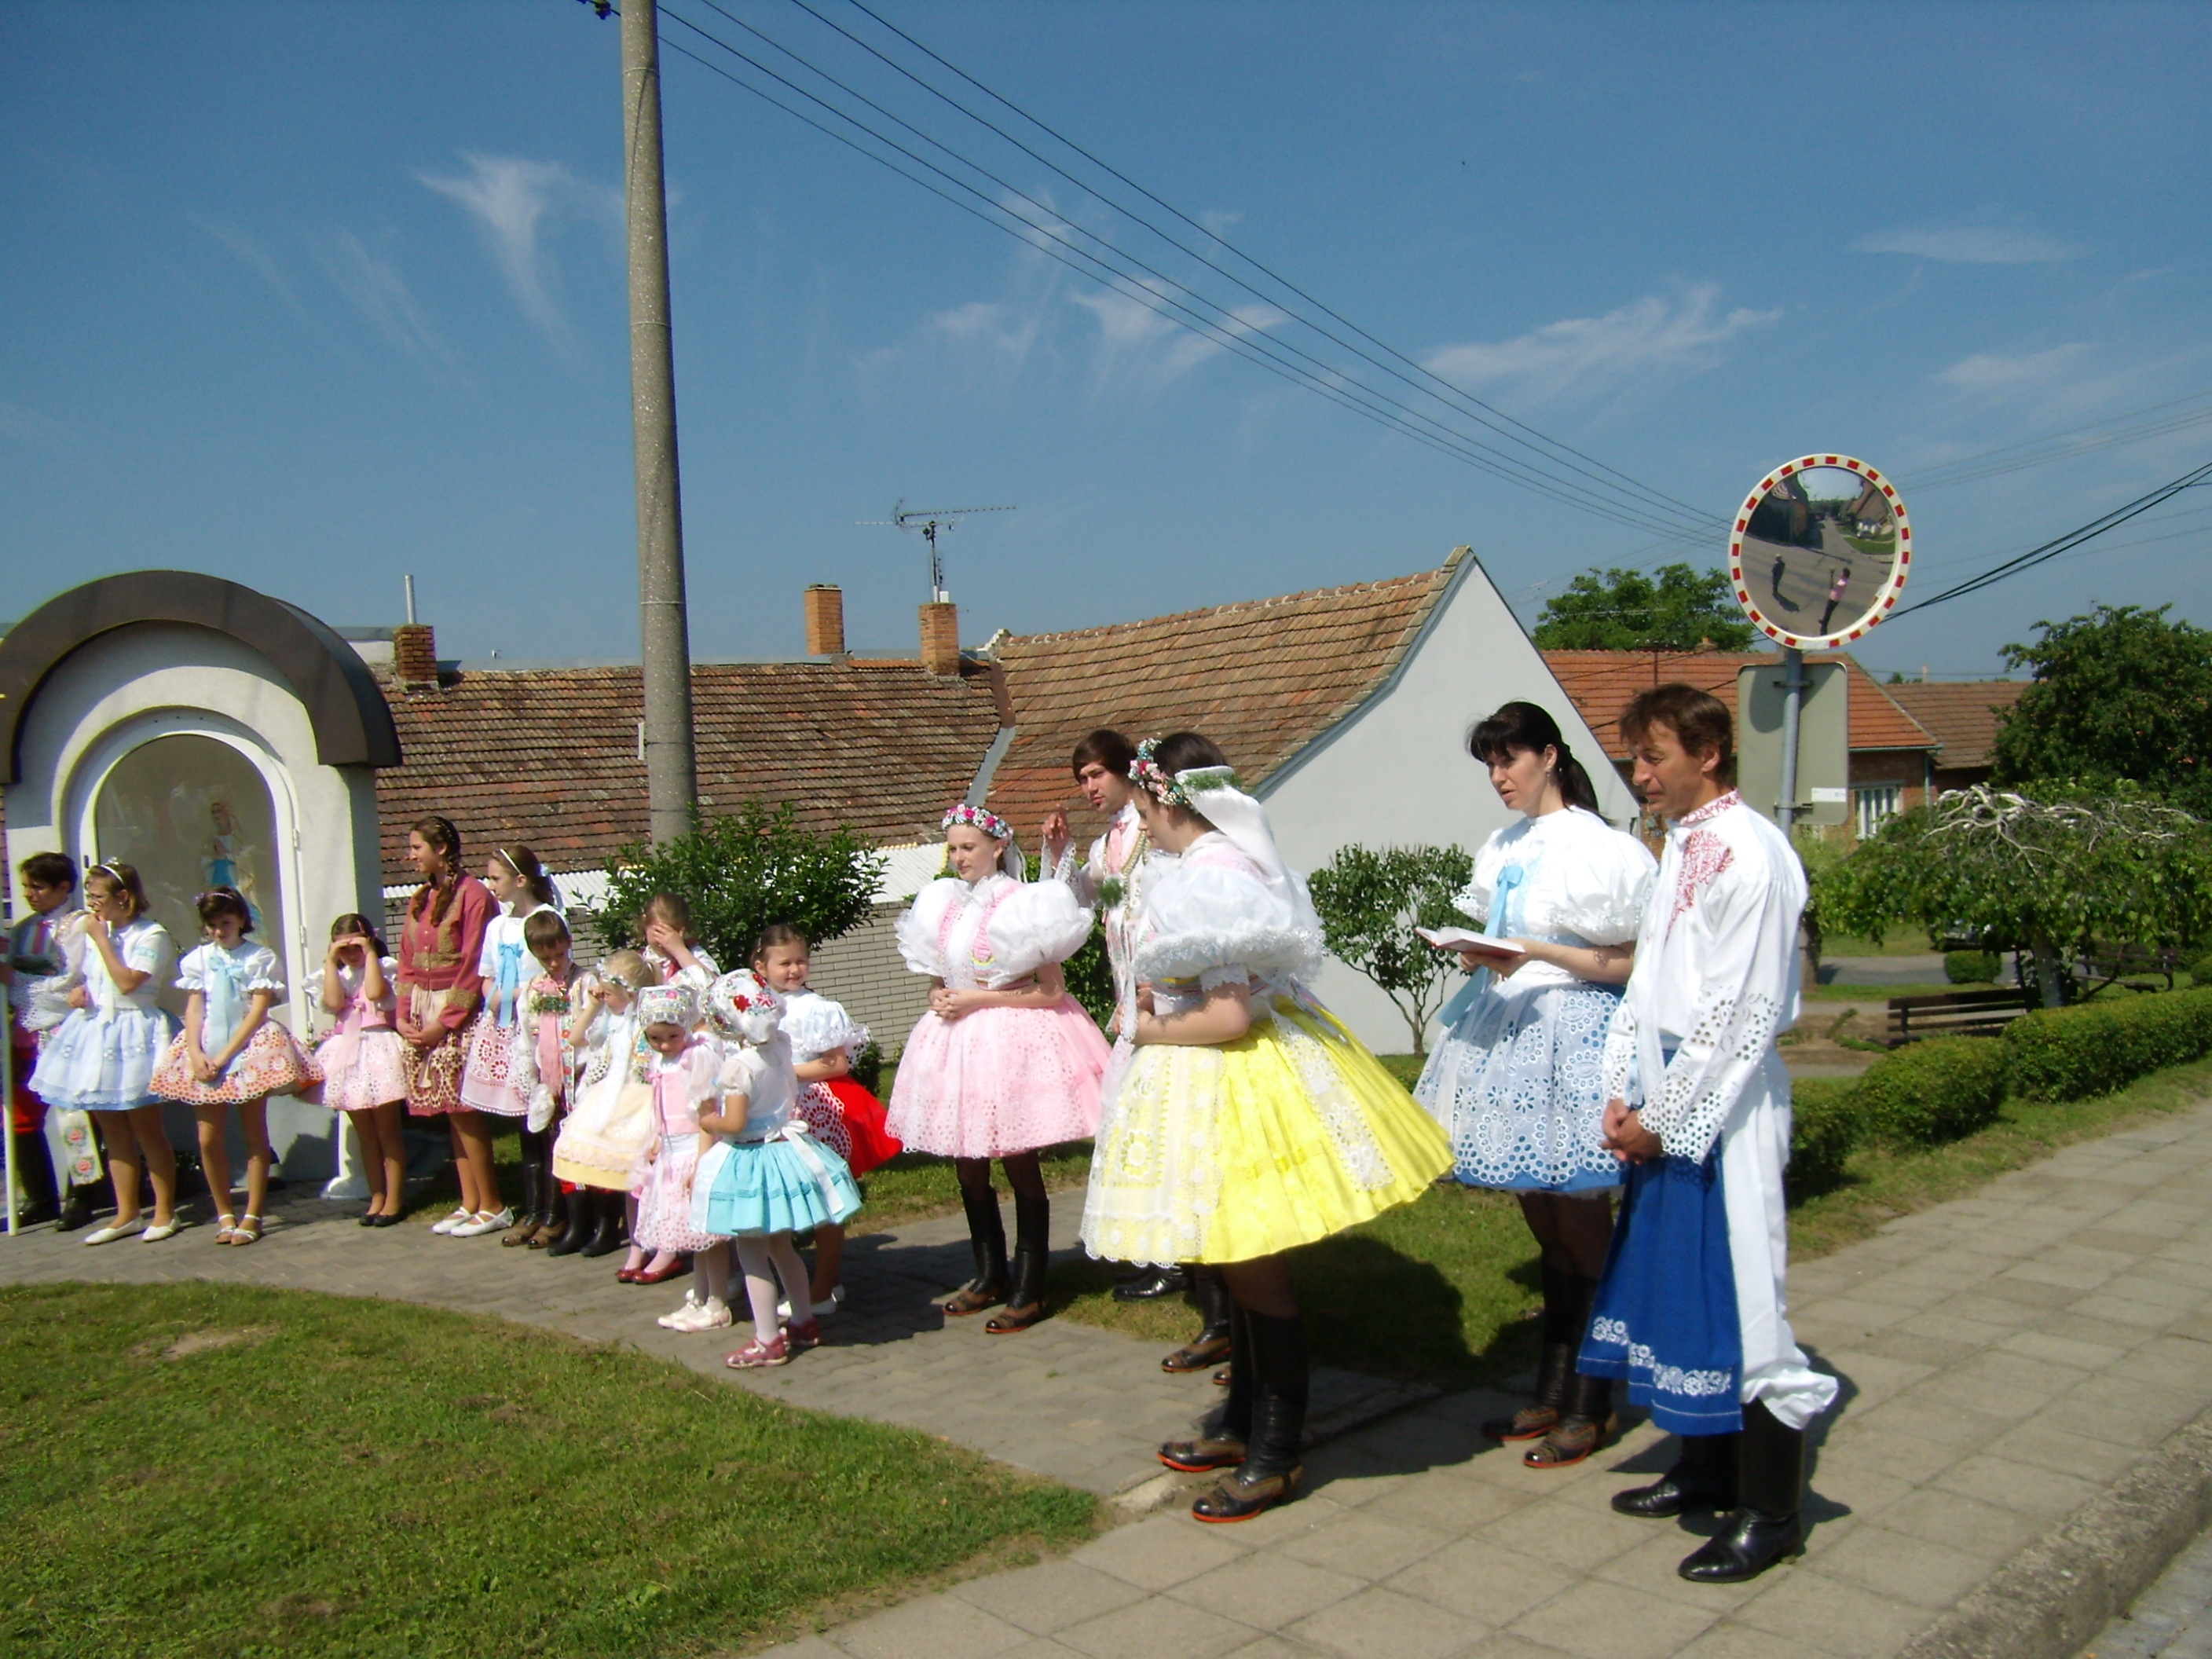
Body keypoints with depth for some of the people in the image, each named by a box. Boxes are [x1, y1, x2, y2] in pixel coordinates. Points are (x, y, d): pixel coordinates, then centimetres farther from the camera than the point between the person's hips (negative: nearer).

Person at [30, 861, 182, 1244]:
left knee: (146, 1127, -1)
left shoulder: (151, 935, -10)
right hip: (96, 1031, 7)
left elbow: (127, 983, -21)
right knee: (113, 1130, 10)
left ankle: (165, 1212, 8)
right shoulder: (96, 931, 12)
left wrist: (101, 939, -14)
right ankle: (127, 1215, 18)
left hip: (133, 1035, -7)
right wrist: (79, 991, 2)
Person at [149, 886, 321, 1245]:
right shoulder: (198, 958, 9)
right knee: (209, 1138, 2)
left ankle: (252, 1216, 7)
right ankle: (224, 1214, 15)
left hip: (249, 1047, -3)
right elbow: (193, 1008, 5)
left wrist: (226, 1054, -14)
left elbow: (258, 1010, -7)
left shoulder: (260, 957, -1)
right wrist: (196, 1053, -11)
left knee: (254, 1132, 2)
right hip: (205, 1049, 3)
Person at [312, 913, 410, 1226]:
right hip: (348, 1053, 5)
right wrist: (330, 962, -2)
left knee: (387, 1132, 0)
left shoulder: (385, 966, 1)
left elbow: (376, 992, -20)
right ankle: (377, 1197, 16)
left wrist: (370, 953, -11)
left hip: (379, 1050, -5)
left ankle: (394, 1198, 5)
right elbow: (333, 1002, -5)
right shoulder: (339, 975, 15)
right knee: (366, 1135, 10)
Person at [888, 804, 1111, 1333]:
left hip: (1014, 1038, -6)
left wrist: (978, 998, -15)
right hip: (958, 1042, 6)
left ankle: (1028, 1289, 11)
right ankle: (990, 1275, 28)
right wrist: (939, 999, -3)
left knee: (1019, 1165, 1)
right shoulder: (944, 908, 8)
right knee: (968, 1167, 12)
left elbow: (1051, 991, -13)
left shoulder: (1021, 905, -10)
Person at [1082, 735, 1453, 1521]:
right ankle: (1242, 1422, 34)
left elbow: (1228, 1017, -25)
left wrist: (1154, 1031, -9)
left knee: (1257, 1274, 2)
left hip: (1234, 1079, -10)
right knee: (1242, 1268, 19)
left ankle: (1273, 1458, 16)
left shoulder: (1205, 882, -21)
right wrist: (1164, 1015, 8)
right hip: (1249, 1067, 10)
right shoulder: (1234, 860, 9)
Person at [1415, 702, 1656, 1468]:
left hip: (1572, 1030, -7)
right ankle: (1552, 1395, 27)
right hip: (1508, 1026, 8)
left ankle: (1589, 1409, 16)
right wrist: (1479, 955, -2)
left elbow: (1625, 964, -11)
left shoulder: (1598, 847, -10)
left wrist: (1535, 952, -20)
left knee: (1583, 1227, 2)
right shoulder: (1503, 847, 12)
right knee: (1544, 1225, 16)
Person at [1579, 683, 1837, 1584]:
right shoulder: (1680, 845, 12)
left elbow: (1741, 1011, -18)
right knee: (1674, 1277, 16)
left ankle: (1771, 1511, 13)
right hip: (1669, 1104, 9)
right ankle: (1706, 1467, 33)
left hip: (1724, 1105, -9)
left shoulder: (1748, 852, -16)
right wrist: (1624, 1095, 6)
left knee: (1739, 1294, -1)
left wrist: (1666, 1119, -14)